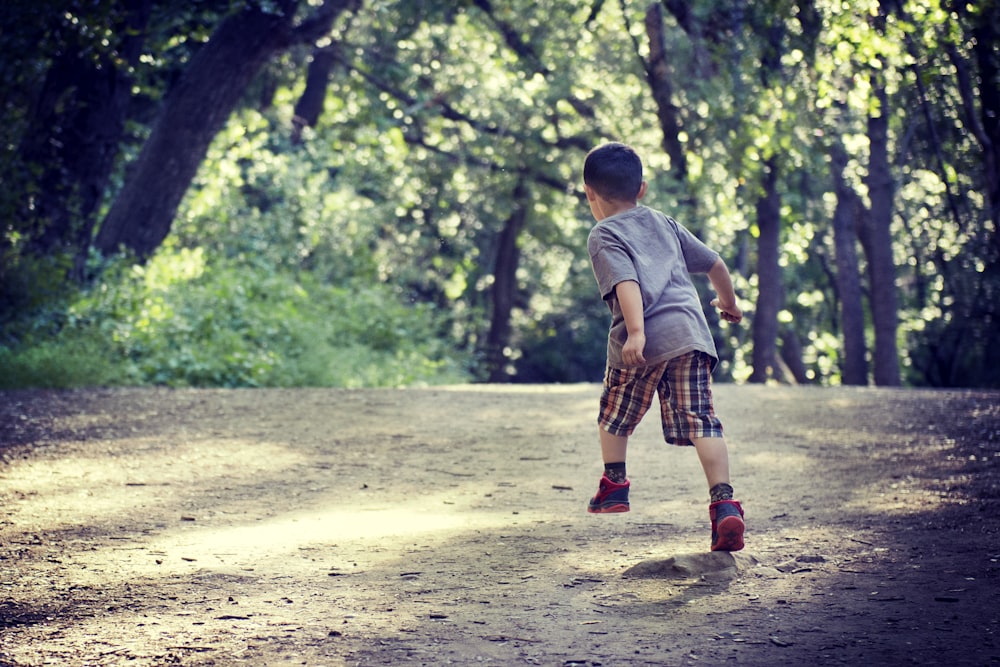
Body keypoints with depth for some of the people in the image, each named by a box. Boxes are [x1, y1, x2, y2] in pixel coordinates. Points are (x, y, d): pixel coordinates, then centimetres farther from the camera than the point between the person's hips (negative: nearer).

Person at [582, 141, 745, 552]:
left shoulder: (604, 236, 5)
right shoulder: (665, 224, 23)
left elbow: (626, 283, -14)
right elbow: (714, 264, 28)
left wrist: (636, 332, -25)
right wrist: (728, 302, 46)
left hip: (644, 342, -4)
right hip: (690, 333, 4)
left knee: (614, 414, 21)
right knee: (700, 422, -4)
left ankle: (614, 485, 32)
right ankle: (724, 503, -19)